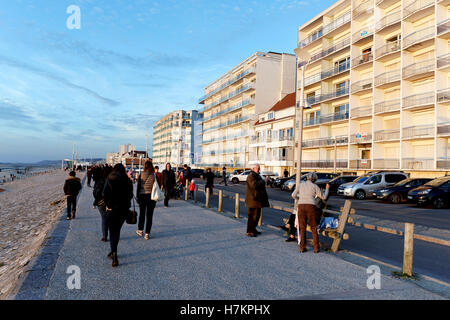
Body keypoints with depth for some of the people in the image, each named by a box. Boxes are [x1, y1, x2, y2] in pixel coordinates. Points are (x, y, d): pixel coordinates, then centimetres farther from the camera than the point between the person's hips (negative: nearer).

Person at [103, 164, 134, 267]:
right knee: (117, 230, 18)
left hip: (112, 208, -2)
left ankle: (114, 255, -9)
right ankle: (113, 252, 29)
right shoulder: (128, 180, 0)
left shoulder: (110, 179, -2)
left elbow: (105, 194, -7)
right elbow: (130, 195, 0)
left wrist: (107, 205, 1)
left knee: (112, 231, 4)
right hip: (124, 208, 2)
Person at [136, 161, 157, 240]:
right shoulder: (154, 175, -5)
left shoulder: (141, 175, -5)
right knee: (149, 215, 5)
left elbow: (138, 187, -2)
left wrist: (137, 197, 6)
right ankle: (147, 234, 6)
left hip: (142, 196, 0)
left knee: (142, 214, 16)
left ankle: (140, 230, 29)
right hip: (152, 196, 0)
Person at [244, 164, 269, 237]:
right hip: (253, 199, -10)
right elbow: (254, 185, -27)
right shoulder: (251, 176, -13)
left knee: (257, 215, 14)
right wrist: (262, 182, -17)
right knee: (252, 215, -6)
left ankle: (253, 229, 26)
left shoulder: (257, 176, 19)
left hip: (258, 199, 10)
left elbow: (260, 185, 29)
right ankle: (249, 232, 1)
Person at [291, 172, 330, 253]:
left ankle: (302, 248, 5)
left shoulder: (300, 185, 13)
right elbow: (323, 197, 14)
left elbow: (293, 195, 1)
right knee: (314, 228, 9)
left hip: (301, 206, 1)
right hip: (311, 206, -1)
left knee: (302, 228, 8)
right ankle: (316, 248, 8)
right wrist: (327, 188, 29)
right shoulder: (315, 186, 9)